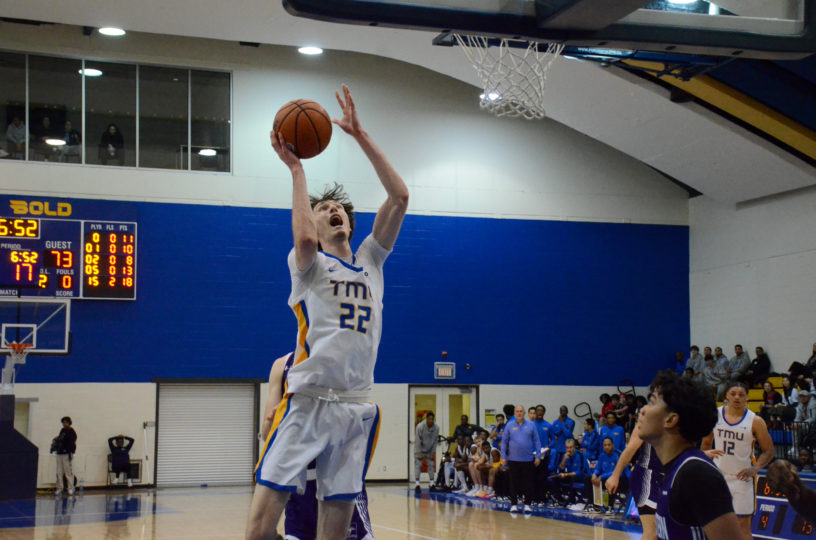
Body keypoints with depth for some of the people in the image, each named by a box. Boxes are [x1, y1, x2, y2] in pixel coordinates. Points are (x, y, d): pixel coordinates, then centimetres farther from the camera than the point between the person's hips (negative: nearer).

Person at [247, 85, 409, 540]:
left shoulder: (370, 261, 18)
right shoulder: (308, 264, 6)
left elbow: (400, 198, 8)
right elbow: (305, 238, -20)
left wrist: (361, 135, 5)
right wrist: (295, 167, -10)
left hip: (357, 408, 4)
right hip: (307, 400, -4)